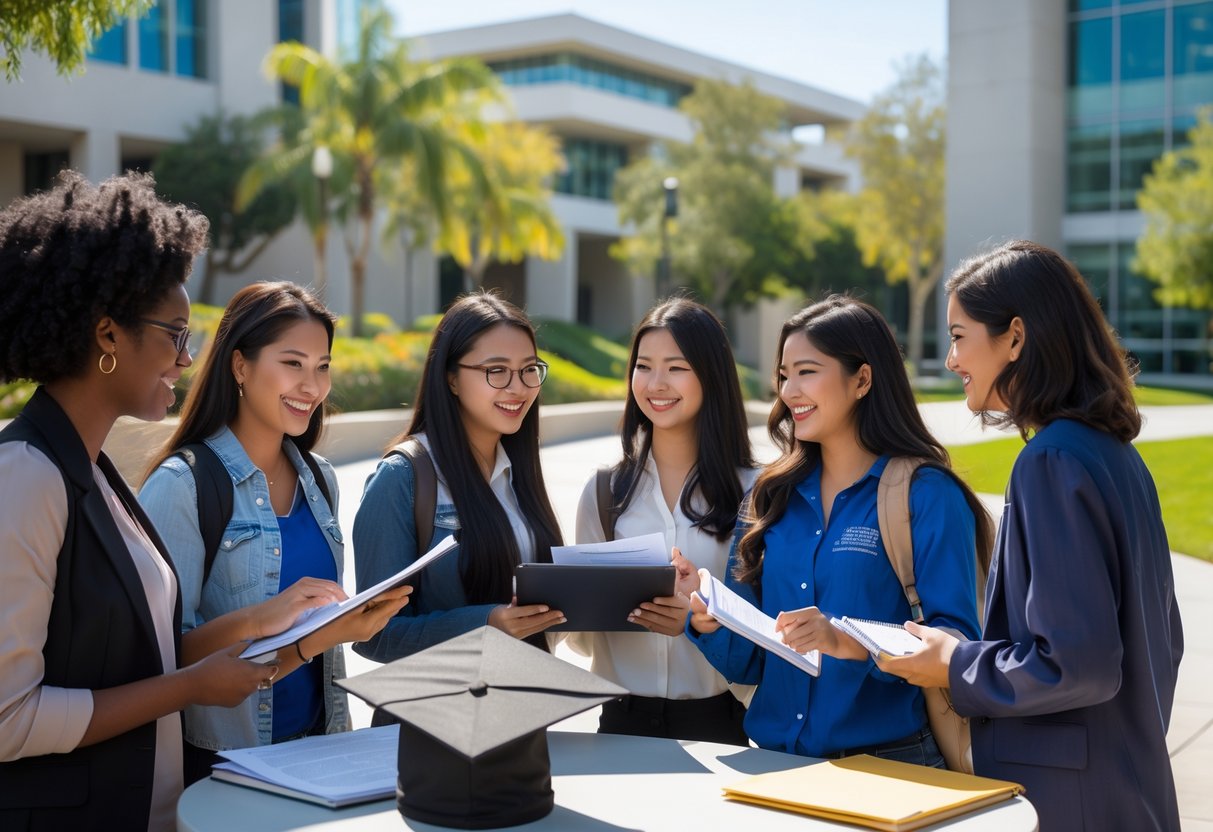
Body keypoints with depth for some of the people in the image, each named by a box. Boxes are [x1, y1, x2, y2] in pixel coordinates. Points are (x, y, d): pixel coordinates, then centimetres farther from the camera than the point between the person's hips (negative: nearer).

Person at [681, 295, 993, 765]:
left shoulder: (927, 497, -4)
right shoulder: (773, 496, 11)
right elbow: (748, 663, 13)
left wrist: (849, 642, -25)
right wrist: (708, 618, -7)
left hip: (886, 763, -4)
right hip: (774, 761, 4)